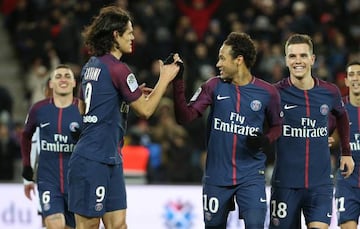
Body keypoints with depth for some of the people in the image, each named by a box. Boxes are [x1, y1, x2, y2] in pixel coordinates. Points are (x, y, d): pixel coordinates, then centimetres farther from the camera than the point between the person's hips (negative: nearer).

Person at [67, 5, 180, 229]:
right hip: (93, 160, -9)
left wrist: (133, 94, 21)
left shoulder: (91, 65, 12)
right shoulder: (118, 68, -14)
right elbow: (145, 110, -9)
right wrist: (165, 79, 3)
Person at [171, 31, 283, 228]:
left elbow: (276, 127, 12)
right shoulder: (214, 86, 0)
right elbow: (185, 117, -6)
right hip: (216, 175, 2)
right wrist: (177, 83, -16)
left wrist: (265, 140, -10)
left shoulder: (267, 92, -3)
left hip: (251, 176, -2)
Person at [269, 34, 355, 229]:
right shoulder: (276, 93, -7)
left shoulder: (329, 92, 2)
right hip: (285, 184, -1)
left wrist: (346, 152, 24)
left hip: (320, 184, 1)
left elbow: (341, 116, 24)